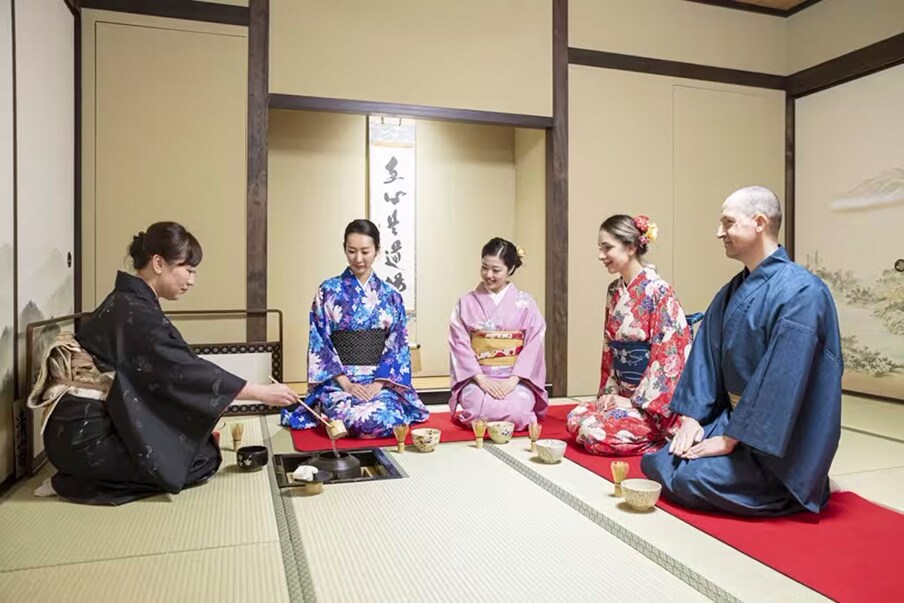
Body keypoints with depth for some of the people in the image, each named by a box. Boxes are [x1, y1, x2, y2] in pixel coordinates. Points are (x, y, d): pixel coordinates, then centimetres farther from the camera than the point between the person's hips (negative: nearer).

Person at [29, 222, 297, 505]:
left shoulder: (127, 302, 11)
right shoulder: (135, 313, -18)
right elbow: (186, 372, -20)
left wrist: (198, 427, 11)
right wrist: (262, 392, -15)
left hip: (90, 428, 9)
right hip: (85, 438, -9)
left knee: (201, 446, 12)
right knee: (205, 459, -10)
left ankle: (86, 475, 10)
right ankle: (78, 484, -5)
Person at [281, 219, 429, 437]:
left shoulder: (391, 295, 7)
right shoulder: (328, 291, 2)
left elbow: (398, 344, 3)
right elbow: (319, 342, -3)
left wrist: (379, 383, -11)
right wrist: (346, 383, -12)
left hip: (381, 379, 2)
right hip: (338, 379, -1)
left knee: (387, 421, -28)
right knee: (354, 421, -29)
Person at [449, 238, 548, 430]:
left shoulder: (525, 302, 3)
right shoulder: (466, 302, 3)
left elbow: (534, 344, -3)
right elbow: (460, 344, -3)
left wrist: (513, 379, -14)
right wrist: (481, 379, -14)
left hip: (517, 379, 0)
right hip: (477, 378, 0)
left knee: (515, 414, -27)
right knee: (480, 414, -28)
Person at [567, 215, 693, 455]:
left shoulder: (658, 291, -17)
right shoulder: (614, 291, 7)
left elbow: (667, 354, -19)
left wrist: (636, 401, -17)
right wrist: (610, 391, 4)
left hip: (655, 398, -8)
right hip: (624, 392, 8)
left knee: (597, 432, -20)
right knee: (575, 419, -6)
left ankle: (661, 438, 2)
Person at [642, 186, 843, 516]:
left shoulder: (801, 292, -20)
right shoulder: (732, 291, 6)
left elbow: (782, 378, -25)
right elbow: (706, 356, 4)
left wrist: (730, 439, -21)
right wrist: (691, 418, -6)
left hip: (775, 442, -7)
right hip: (731, 415, 8)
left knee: (693, 479, -21)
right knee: (656, 463, -1)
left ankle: (777, 487, 3)